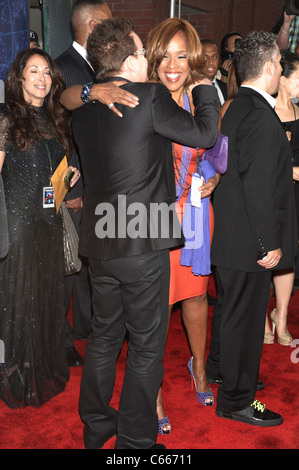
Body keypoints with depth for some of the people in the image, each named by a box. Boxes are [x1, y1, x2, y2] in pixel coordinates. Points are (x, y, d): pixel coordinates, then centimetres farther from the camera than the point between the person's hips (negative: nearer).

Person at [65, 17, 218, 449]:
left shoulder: (82, 108, 6)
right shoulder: (150, 97, -13)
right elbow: (205, 133, -4)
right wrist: (204, 85, 13)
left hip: (99, 244, 7)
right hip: (143, 244, -6)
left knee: (104, 336, 22)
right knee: (146, 345, 9)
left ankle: (95, 425, 38)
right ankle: (135, 439, 23)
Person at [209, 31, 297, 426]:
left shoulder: (236, 108, 10)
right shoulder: (260, 115, -20)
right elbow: (259, 186, -24)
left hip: (230, 233, 10)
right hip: (249, 240, -10)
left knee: (232, 310, 24)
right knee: (245, 316, 4)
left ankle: (226, 372, 44)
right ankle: (236, 399, 21)